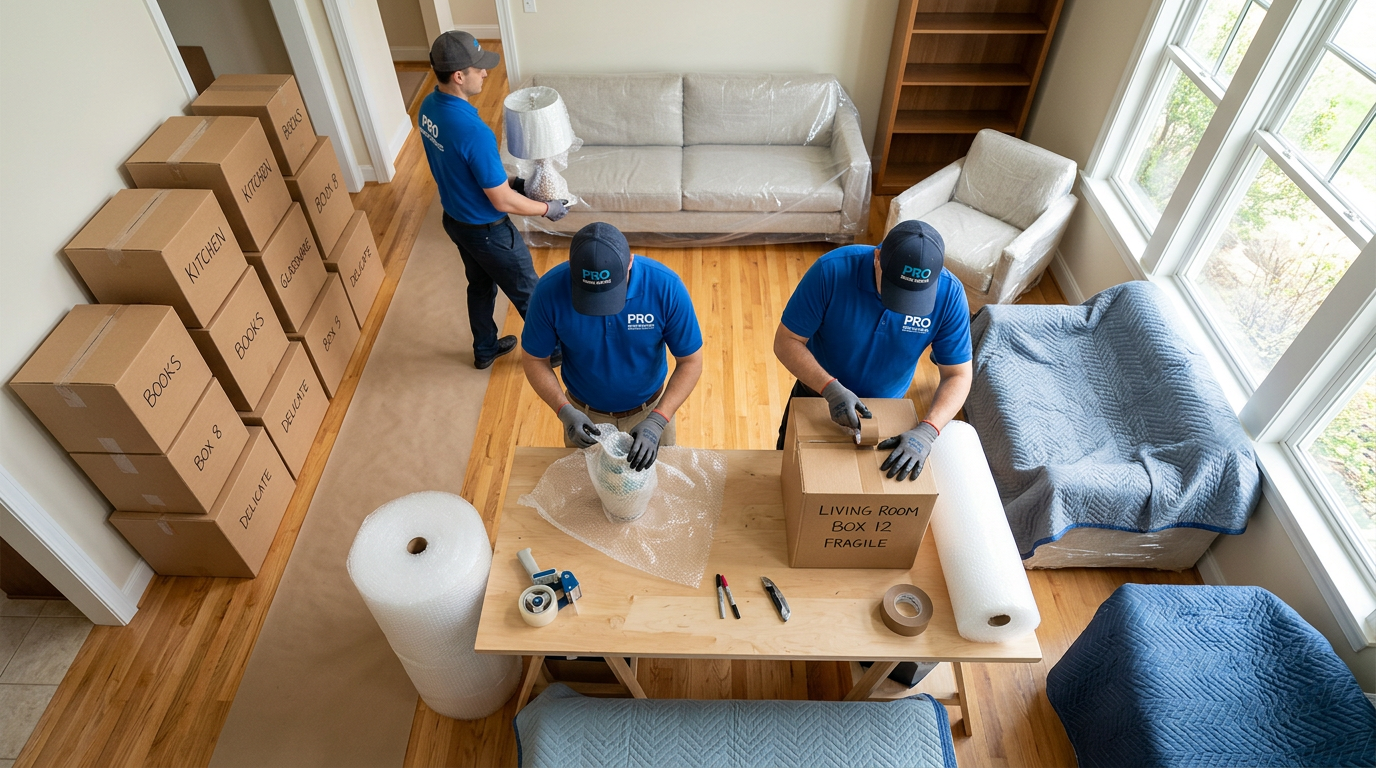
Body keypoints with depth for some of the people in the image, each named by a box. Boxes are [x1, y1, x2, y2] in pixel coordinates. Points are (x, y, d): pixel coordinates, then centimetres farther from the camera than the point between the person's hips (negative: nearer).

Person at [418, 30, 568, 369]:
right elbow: (503, 202, -27)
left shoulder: (429, 107, -6)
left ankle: (485, 350, 47)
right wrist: (547, 209, -12)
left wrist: (499, 179, 15)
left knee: (480, 285, 27)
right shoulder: (473, 131, -34)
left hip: (454, 219, 9)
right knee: (527, 293, 13)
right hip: (486, 230, -8)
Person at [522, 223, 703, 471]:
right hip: (584, 416, 1)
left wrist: (657, 421, -30)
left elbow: (690, 362, -19)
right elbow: (534, 360, -12)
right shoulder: (550, 291, -27)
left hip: (650, 411, 0)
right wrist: (565, 412, -26)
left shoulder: (666, 287, -30)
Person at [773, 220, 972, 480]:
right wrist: (831, 389, -39)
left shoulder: (949, 295, -25)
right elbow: (786, 341, -25)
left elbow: (958, 375, -18)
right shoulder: (832, 271, -32)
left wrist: (926, 431, -35)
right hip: (818, 393, -1)